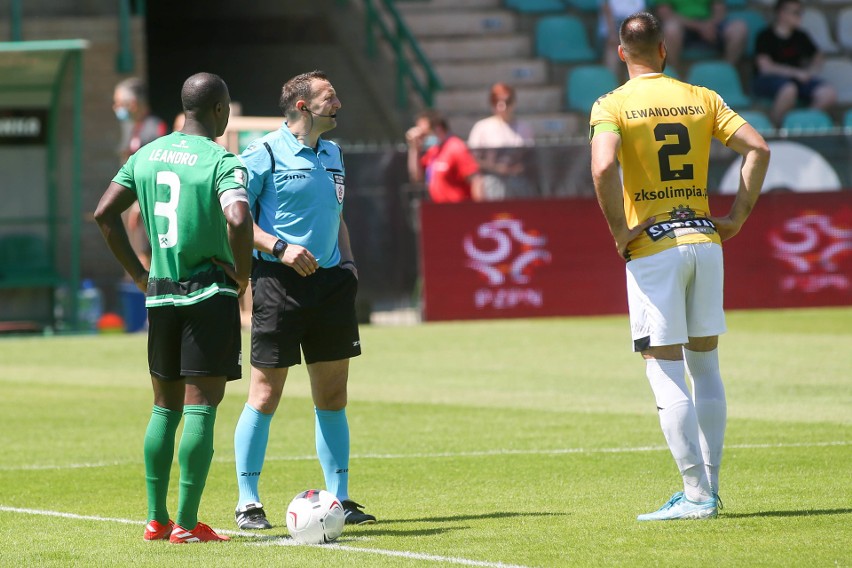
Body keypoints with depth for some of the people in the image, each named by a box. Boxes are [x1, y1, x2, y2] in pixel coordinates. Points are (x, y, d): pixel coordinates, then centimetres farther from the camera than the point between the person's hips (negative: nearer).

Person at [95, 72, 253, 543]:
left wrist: (138, 274, 13)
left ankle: (156, 518, 15)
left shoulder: (146, 155, 8)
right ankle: (187, 523, -7)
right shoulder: (220, 161, -11)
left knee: (165, 407, 15)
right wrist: (242, 274, -11)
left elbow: (104, 213, 8)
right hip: (210, 296, -6)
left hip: (160, 297, 6)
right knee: (200, 410, -4)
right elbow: (238, 220, -28)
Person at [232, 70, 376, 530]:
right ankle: (248, 503, 2)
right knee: (266, 394, -4)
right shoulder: (263, 154, -7)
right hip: (279, 283, -7)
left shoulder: (332, 154, 17)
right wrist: (280, 248, -19)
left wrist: (347, 262, 12)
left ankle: (339, 498, 15)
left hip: (330, 281, 7)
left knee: (332, 395, 8)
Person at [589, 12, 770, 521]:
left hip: (652, 247, -4)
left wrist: (619, 230, -11)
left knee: (666, 372, -3)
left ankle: (697, 495, -7)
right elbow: (758, 147, 1)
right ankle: (709, 486, 16)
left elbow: (604, 165, -21)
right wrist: (738, 217, 5)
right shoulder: (700, 98, 8)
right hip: (704, 239, 4)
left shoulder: (612, 106, -4)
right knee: (705, 365, 15)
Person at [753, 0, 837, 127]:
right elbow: (766, 67, -13)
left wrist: (810, 71, 3)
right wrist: (796, 72, -15)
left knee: (829, 94, -20)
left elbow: (818, 58, 26)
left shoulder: (800, 36, 13)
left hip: (797, 78, 6)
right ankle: (774, 125, -23)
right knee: (789, 90, -42)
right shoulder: (766, 36, -5)